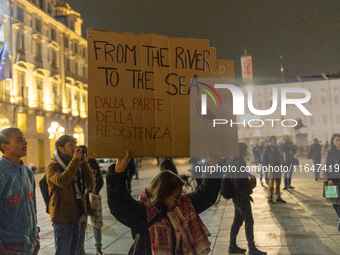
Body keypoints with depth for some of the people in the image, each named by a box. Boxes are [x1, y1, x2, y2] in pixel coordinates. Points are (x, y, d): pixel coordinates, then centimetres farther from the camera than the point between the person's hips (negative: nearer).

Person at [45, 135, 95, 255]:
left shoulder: (78, 166, 14)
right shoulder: (53, 167, -8)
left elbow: (90, 184, 2)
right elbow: (62, 181, -29)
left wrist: (83, 163, -7)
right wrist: (75, 160, -24)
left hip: (75, 216, 7)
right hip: (62, 217, -7)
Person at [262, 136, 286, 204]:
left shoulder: (278, 148, 15)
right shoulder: (267, 148, -6)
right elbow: (263, 158, -6)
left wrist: (282, 163, 11)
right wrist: (268, 167, -12)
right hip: (272, 168, -7)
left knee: (278, 184, 11)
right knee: (271, 184, -5)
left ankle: (278, 198, 19)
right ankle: (270, 199, -1)